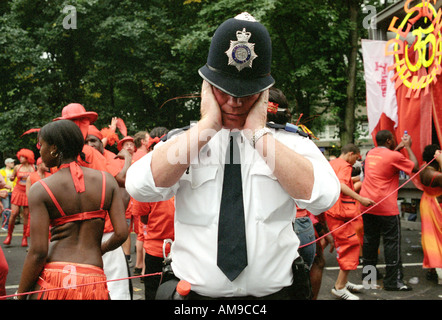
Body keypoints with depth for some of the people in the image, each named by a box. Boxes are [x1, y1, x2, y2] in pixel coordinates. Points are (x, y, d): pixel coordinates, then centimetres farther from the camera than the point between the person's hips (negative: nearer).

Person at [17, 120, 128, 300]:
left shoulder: (41, 189, -3)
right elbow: (122, 233, -1)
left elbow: (38, 251, -9)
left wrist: (20, 295, 1)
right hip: (93, 281, 2)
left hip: (52, 278, -2)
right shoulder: (106, 180, 4)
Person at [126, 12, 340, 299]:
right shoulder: (183, 141, 0)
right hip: (194, 291, 0)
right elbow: (140, 186, -18)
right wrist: (207, 126, -15)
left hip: (274, 291, 0)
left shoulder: (292, 143, -2)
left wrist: (259, 131, -16)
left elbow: (323, 196, -20)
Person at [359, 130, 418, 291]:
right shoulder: (394, 156, -11)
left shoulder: (371, 153, 10)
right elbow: (415, 167, 0)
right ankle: (393, 280, 0)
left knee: (370, 238, 17)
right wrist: (408, 147, 8)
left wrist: (398, 148, 27)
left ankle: (368, 272, 27)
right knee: (392, 241, -1)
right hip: (385, 206, -7)